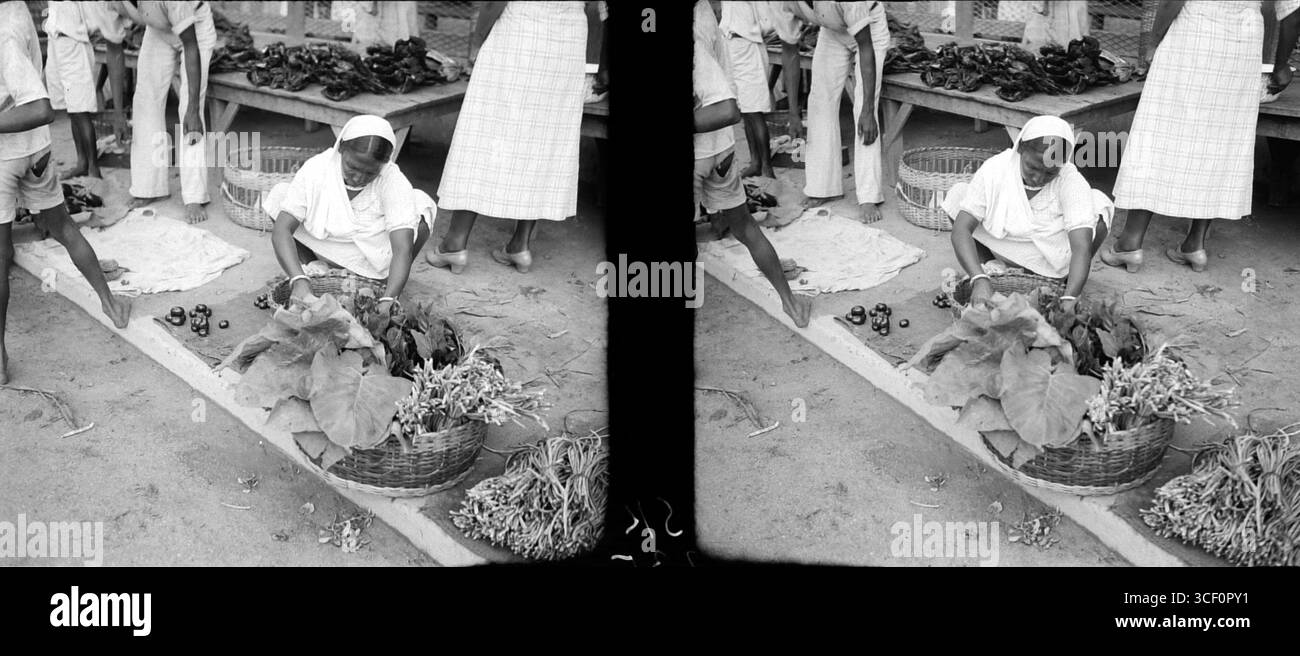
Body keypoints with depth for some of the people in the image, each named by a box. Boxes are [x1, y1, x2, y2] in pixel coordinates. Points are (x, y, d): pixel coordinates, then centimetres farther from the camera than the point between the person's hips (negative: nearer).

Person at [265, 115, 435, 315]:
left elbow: (402, 249, -34)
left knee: (421, 205, -26)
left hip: (374, 259, -1)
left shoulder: (395, 183, -26)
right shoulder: (315, 170, -23)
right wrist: (299, 281, -44)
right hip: (325, 253, 1)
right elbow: (281, 230, -28)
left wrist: (387, 301, -50)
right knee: (280, 195, -21)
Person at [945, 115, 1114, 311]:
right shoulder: (994, 169, -23)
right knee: (957, 194, -19)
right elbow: (961, 229, -28)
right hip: (1005, 255, 1)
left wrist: (1069, 300, -50)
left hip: (1053, 260, 0)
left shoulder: (1072, 181, -25)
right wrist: (980, 279, -44)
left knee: (1099, 205, -25)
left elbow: (1081, 247, -34)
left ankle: (1070, 284, -3)